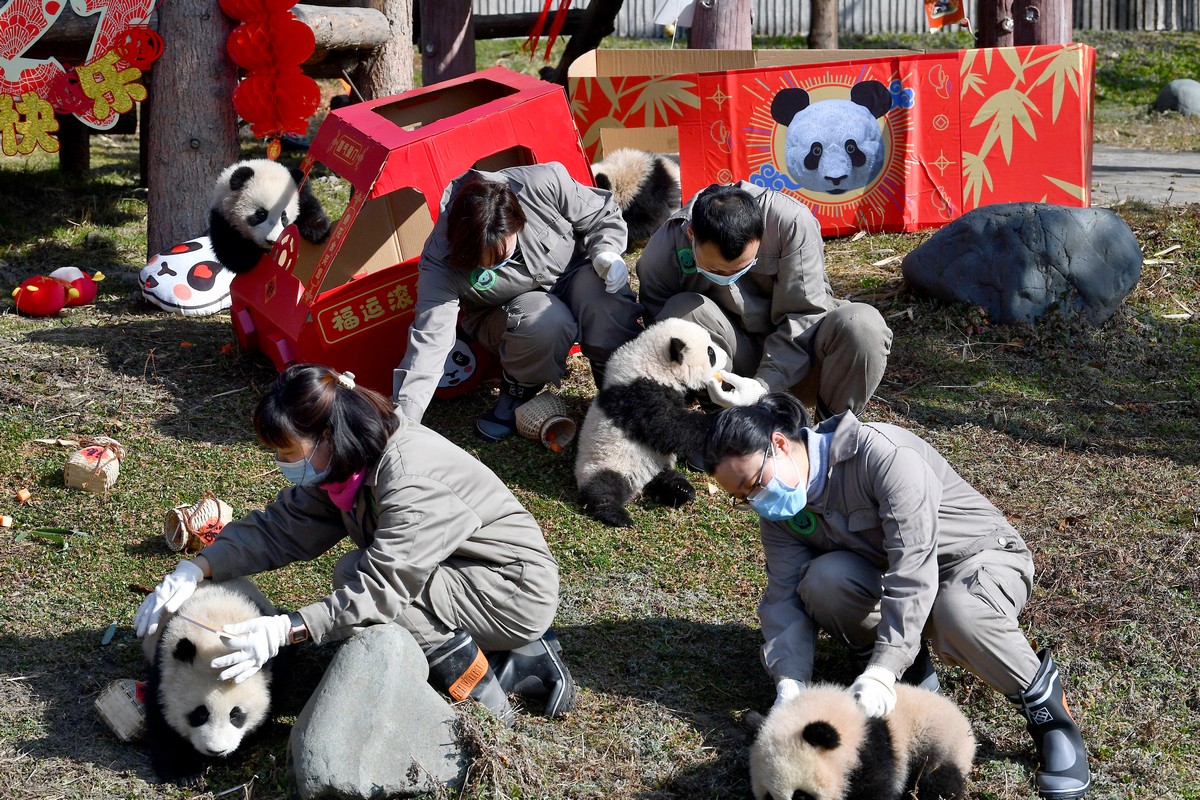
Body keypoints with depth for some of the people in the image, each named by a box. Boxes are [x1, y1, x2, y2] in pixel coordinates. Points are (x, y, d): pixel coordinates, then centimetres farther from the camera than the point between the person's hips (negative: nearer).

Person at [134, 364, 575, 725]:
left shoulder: (410, 481, -30)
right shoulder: (345, 465, -1)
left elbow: (381, 585, -33)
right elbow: (279, 527, 1)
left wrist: (284, 630, -37)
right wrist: (195, 569, -12)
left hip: (516, 590, -10)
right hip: (461, 575, 10)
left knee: (354, 574, -21)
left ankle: (485, 699, -13)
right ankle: (520, 663, 6)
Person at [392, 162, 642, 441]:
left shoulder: (544, 184, -29)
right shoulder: (441, 261, -29)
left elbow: (602, 216, -10)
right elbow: (429, 341, -31)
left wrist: (606, 253, -30)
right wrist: (403, 421, -38)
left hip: (572, 277, 1)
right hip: (508, 311, -1)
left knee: (605, 290, -35)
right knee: (547, 323, -38)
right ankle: (515, 396, -7)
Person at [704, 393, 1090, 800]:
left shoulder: (883, 453, -30)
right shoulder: (781, 510, -6)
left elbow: (912, 568, -36)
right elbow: (784, 597, -11)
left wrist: (881, 671, -43)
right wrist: (789, 683, -28)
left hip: (982, 555, -6)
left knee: (958, 613, -41)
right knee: (823, 580, -26)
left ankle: (1045, 704, -14)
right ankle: (911, 670, -2)